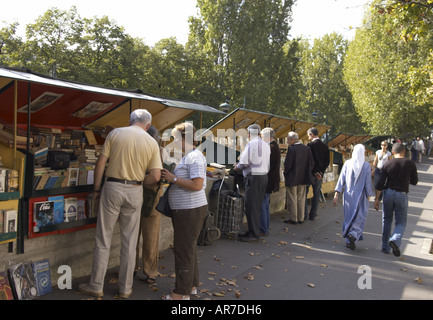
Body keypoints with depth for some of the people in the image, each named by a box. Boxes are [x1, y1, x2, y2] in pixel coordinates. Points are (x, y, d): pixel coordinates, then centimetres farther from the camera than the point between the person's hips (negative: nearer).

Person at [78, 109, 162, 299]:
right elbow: (155, 176, -4)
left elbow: (100, 163, -2)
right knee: (129, 243, 10)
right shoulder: (152, 143, 1)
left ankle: (96, 286, 17)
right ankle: (125, 289, 19)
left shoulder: (115, 133, 0)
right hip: (135, 192, 1)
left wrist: (96, 189, 6)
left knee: (103, 240, 8)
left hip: (112, 187, -1)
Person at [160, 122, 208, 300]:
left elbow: (197, 185, -26)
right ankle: (191, 285, 32)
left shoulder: (195, 157, -17)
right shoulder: (186, 157, 16)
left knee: (184, 250, -3)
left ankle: (182, 292, 7)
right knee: (188, 248, 19)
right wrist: (171, 178, 9)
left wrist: (173, 179, -18)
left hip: (191, 210, -11)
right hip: (184, 210, 11)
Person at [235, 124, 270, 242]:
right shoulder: (266, 145, 12)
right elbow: (267, 162, 14)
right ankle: (254, 231, 20)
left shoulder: (251, 144, -11)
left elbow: (244, 162, -17)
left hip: (254, 177, -8)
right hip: (264, 176, 8)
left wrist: (237, 167, 4)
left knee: (251, 206, -3)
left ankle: (254, 234, -1)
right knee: (257, 205, 14)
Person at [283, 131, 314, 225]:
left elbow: (288, 164, -17)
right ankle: (301, 218, 20)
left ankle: (293, 219, 10)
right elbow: (311, 164, 4)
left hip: (292, 178, -6)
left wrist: (285, 174, -1)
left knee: (292, 199, 5)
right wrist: (306, 173, 15)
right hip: (303, 178, 6)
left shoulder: (291, 149, -17)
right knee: (301, 199, 14)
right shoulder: (307, 149, 2)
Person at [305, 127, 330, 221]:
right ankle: (313, 215, 15)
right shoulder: (325, 146, 5)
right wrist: (321, 172, -1)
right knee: (316, 195, 12)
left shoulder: (310, 145, -14)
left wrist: (315, 172, -11)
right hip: (320, 174, 5)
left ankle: (305, 215, 9)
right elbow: (327, 161, 3)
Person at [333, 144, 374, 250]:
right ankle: (353, 235, -17)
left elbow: (341, 179, -4)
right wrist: (369, 194, 8)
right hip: (360, 195, -3)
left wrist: (336, 194, -3)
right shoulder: (366, 165, -9)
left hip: (348, 195, 3)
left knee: (348, 217, 14)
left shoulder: (347, 163, -3)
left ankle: (348, 241, 19)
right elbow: (368, 182, -6)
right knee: (360, 217, 7)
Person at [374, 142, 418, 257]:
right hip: (402, 195, -1)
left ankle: (385, 247, 19)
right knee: (401, 222, 8)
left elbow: (380, 184, -5)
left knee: (386, 220, 15)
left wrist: (376, 199, 0)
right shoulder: (411, 164, -4)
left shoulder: (387, 164, -3)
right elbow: (414, 182, 5)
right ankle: (395, 240, -20)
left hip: (388, 193, 1)